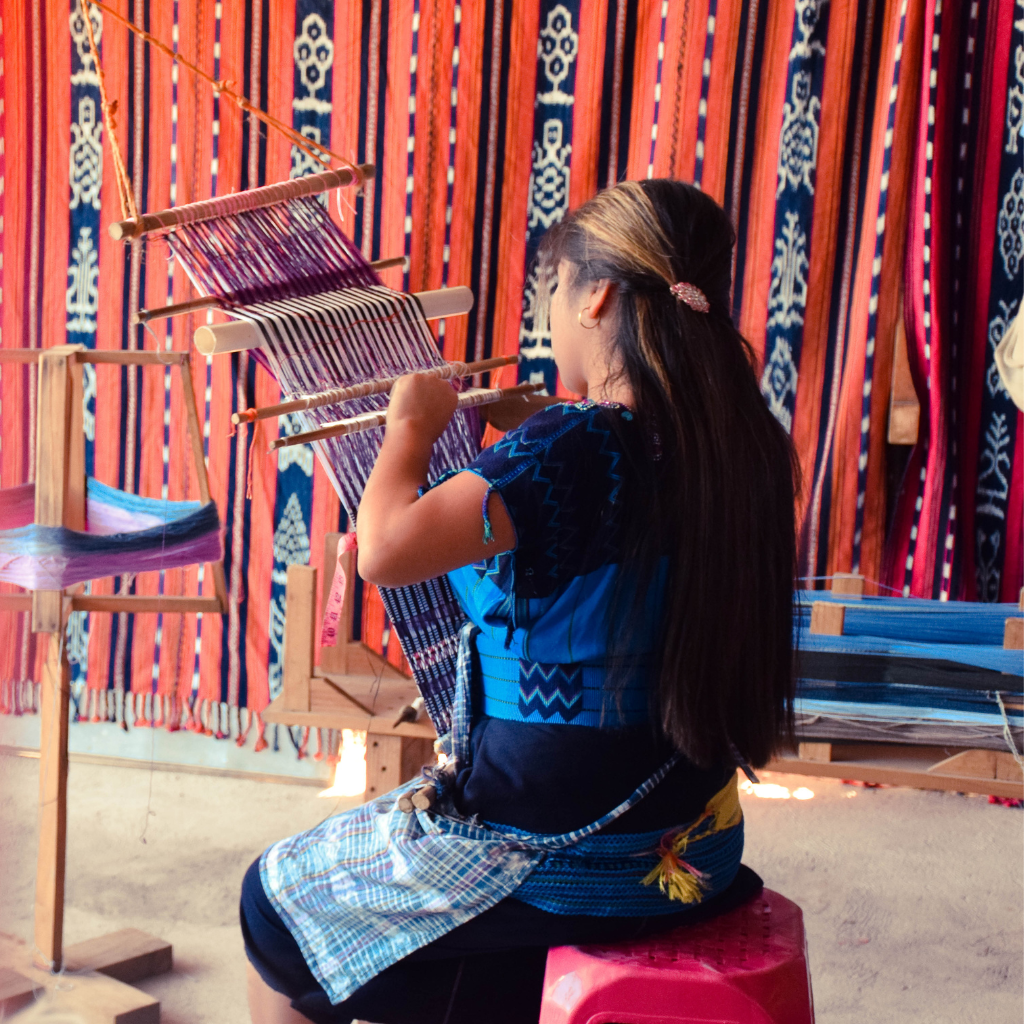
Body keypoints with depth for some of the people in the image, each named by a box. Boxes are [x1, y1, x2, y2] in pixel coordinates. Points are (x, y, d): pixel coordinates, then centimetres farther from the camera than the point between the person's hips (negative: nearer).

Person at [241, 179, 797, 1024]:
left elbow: (383, 551, -31)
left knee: (274, 904, 16)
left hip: (555, 868, -8)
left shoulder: (571, 448, -27)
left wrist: (412, 425, -14)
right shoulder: (743, 443, -3)